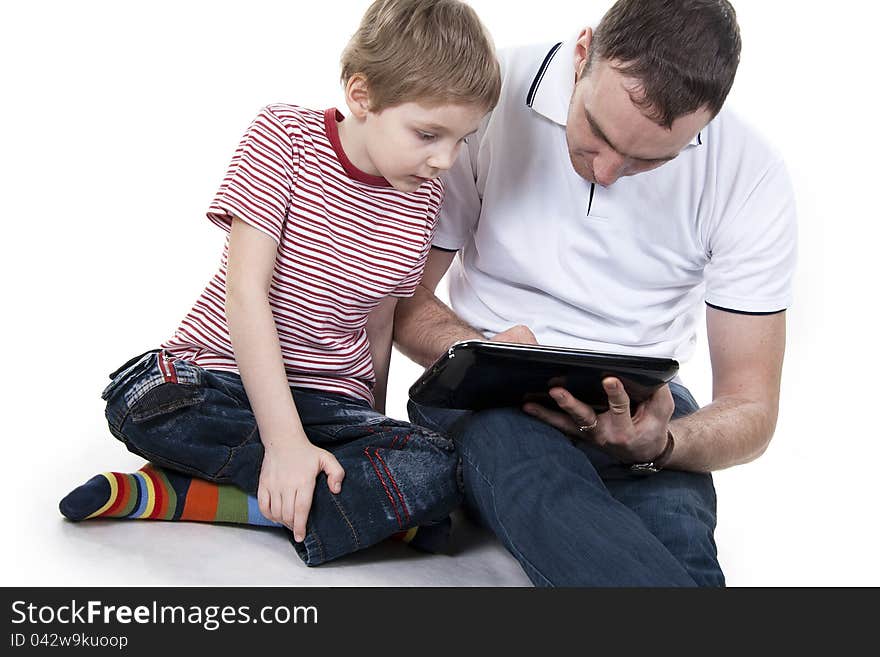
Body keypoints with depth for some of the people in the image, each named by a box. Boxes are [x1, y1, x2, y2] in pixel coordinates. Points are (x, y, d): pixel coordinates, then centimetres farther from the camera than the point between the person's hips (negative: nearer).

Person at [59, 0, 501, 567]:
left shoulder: (422, 199, 1)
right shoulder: (284, 136, -11)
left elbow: (378, 323, 9)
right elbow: (246, 291, -19)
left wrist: (375, 433, 9)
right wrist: (285, 441, -26)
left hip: (332, 402, 3)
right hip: (225, 368, -3)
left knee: (443, 476, -26)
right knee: (139, 406, -36)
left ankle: (175, 494, -21)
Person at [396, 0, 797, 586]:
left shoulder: (752, 175, -8)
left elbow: (751, 406, -4)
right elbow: (402, 299, -2)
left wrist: (658, 444, -26)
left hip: (639, 407, 0)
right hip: (486, 402, 0)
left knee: (674, 524, -35)